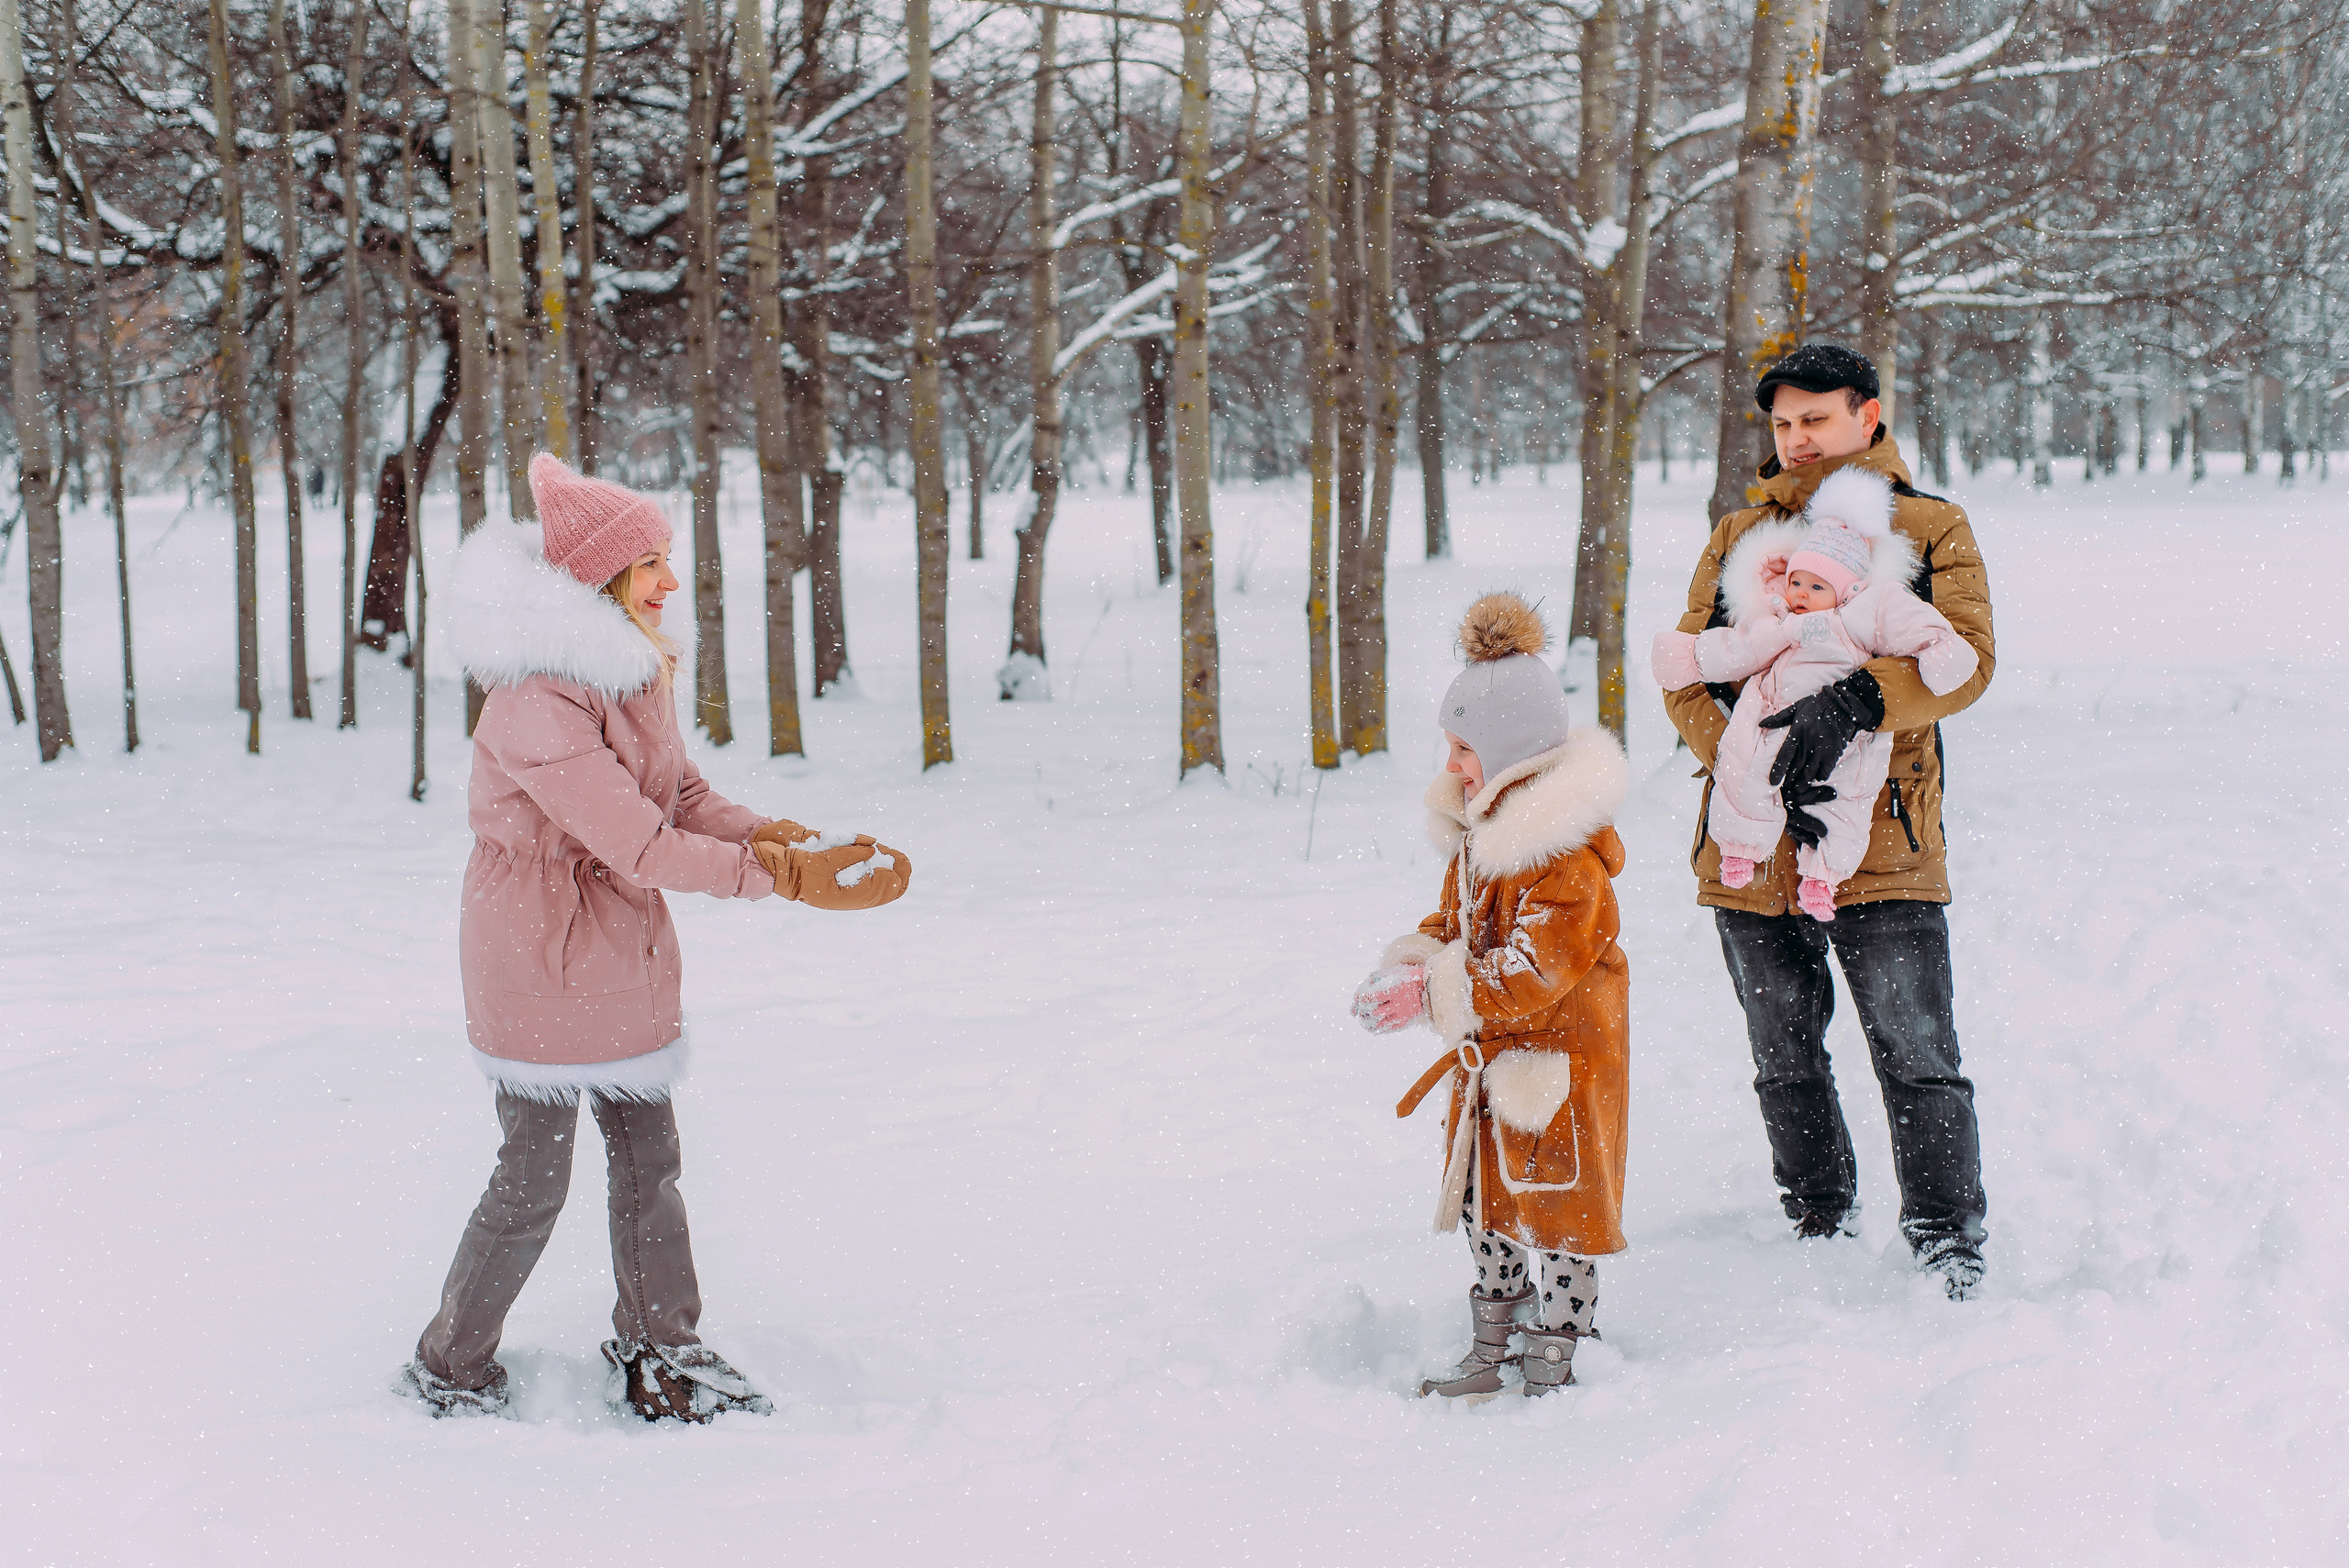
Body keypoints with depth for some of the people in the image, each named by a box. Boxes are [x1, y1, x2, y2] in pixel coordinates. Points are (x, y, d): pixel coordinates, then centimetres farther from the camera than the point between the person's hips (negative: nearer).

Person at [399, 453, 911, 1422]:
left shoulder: (638, 663, 4)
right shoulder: (535, 699, -26)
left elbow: (680, 794, 7)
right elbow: (637, 844, -28)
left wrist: (766, 835, -13)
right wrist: (782, 879, -28)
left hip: (625, 956, 8)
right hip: (541, 955, -8)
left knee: (648, 1156, 14)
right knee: (534, 1180, 0)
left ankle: (657, 1352, 29)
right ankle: (449, 1370, 19)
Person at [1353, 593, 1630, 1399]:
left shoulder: (1565, 850, -24)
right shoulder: (1482, 827, 8)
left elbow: (1536, 968, -27)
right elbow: (1456, 922, 15)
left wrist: (1434, 996, -25)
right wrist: (1408, 966, -4)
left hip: (1558, 1055, -10)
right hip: (1490, 1058, 10)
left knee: (1552, 1209, 0)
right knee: (1488, 1200, 17)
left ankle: (1552, 1371, 11)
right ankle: (1490, 1355, 30)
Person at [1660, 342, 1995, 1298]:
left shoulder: (1931, 531, 5)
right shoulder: (1737, 538, 13)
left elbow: (1965, 656, -11)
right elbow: (1685, 679, 4)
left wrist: (1848, 704, -27)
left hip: (1883, 845, -3)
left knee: (1918, 1061, -5)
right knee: (1786, 1066, 12)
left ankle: (1950, 1250, 4)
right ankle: (1824, 1240, 26)